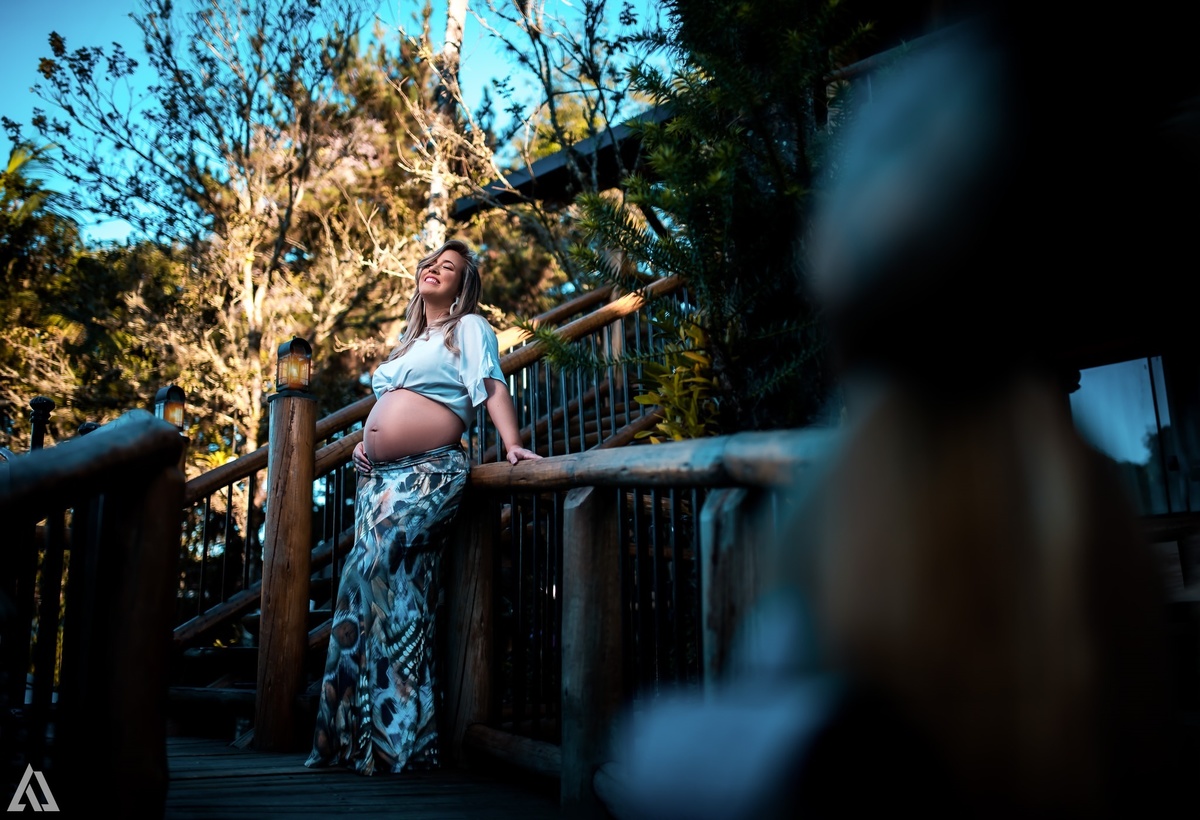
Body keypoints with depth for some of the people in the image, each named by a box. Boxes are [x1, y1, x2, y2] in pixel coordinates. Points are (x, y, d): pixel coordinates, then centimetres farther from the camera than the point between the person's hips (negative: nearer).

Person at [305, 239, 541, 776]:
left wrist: (512, 444, -21)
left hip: (428, 472, -7)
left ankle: (388, 738, -12)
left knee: (373, 575, -18)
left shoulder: (469, 327, 6)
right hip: (381, 475, 7)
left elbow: (492, 388, -7)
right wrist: (365, 443, 17)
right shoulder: (409, 340, 28)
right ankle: (370, 736, 2)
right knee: (393, 589, -1)